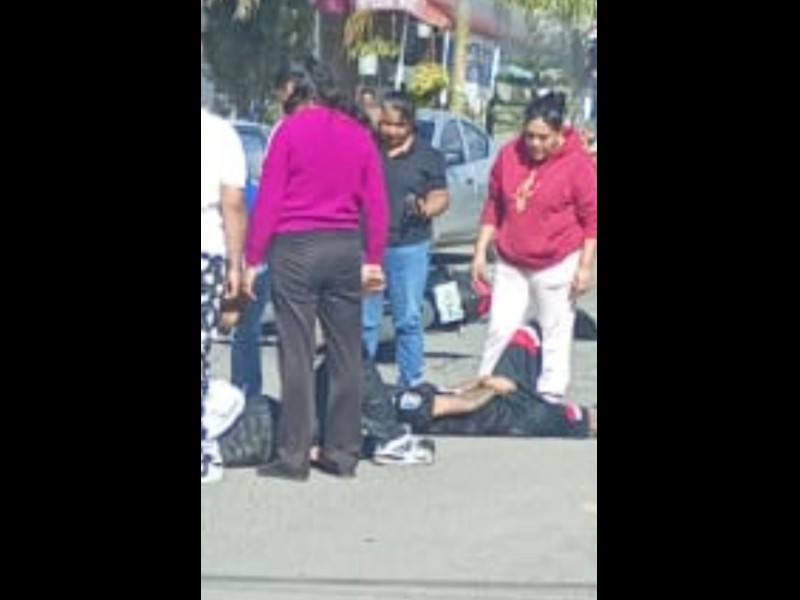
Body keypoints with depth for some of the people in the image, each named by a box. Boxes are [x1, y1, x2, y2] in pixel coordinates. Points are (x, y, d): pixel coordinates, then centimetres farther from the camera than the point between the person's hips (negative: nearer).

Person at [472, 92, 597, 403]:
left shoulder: (578, 163, -12)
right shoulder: (510, 155, -2)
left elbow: (592, 219, -8)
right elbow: (493, 207, 7)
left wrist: (586, 266, -10)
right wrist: (481, 252, 7)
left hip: (557, 266, -4)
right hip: (511, 264, 4)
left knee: (556, 334, 4)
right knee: (500, 330, 7)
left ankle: (550, 400, 11)